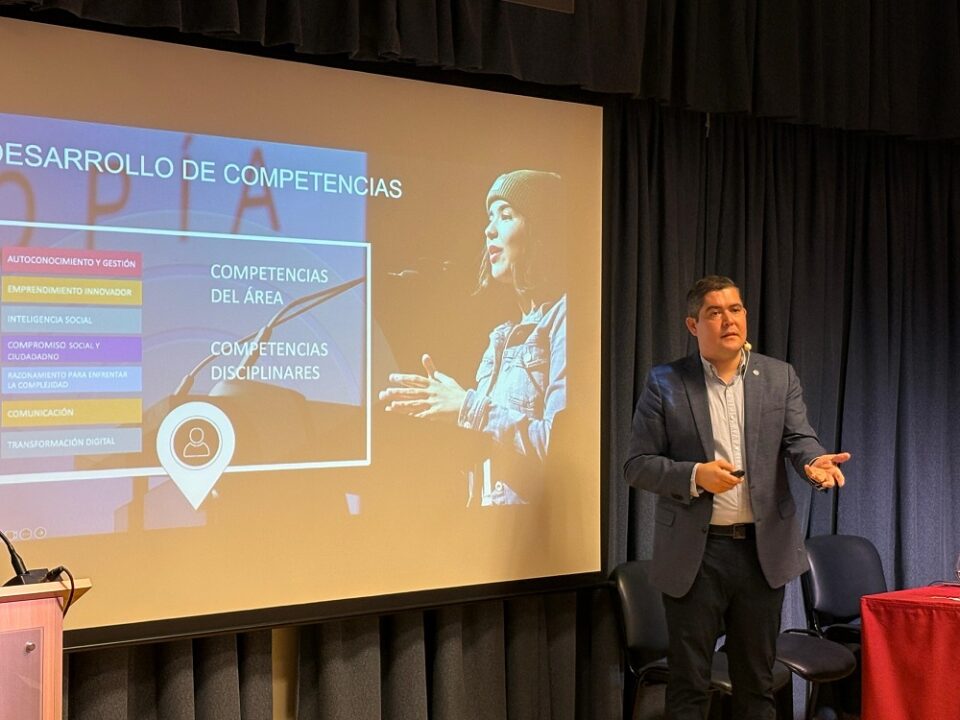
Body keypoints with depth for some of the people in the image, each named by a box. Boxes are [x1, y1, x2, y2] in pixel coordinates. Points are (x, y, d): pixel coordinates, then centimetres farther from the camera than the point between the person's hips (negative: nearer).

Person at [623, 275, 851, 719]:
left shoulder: (780, 377, 7)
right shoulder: (664, 383, -1)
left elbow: (799, 439, -2)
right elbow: (637, 465, -3)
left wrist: (815, 461, -25)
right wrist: (695, 475, -19)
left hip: (763, 548, 2)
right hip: (694, 553, -2)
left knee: (757, 682, 14)